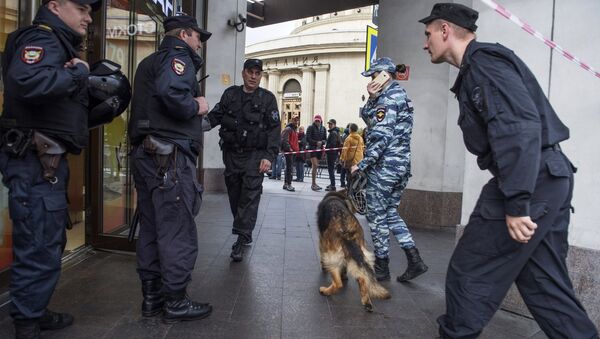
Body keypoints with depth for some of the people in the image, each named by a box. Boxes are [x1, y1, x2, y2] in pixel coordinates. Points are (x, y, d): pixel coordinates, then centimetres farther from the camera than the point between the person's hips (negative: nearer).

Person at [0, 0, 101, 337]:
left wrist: (81, 74, 1)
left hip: (48, 161, 11)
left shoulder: (60, 44, 20)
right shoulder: (42, 39, -10)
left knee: (50, 242, 19)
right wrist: (78, 73, -19)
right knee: (40, 247, -4)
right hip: (36, 161, -11)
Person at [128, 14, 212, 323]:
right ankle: (176, 302, 6)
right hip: (170, 155, -10)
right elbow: (170, 92, -26)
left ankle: (152, 296, 23)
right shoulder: (178, 54, -5)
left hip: (146, 154, 10)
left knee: (151, 228, 13)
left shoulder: (151, 61, 24)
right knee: (178, 231, -3)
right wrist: (195, 106, -9)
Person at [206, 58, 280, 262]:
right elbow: (215, 116, 11)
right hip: (231, 154, 4)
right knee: (234, 195, 10)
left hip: (255, 155, -4)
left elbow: (274, 129, -2)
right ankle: (246, 235, 25)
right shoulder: (230, 94, 10)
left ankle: (241, 241, -6)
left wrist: (269, 156, -12)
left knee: (250, 197, -10)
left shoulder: (267, 98, 2)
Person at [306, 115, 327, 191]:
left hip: (319, 148, 5)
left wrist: (321, 142, -8)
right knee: (315, 165, -15)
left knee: (315, 166, 8)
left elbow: (325, 139, 14)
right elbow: (308, 139, -7)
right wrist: (316, 142, -15)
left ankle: (313, 184, 15)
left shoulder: (323, 129, 11)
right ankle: (314, 183, -12)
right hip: (312, 148, -5)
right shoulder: (310, 128, -2)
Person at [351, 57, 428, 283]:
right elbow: (366, 117, 15)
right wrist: (372, 98, -2)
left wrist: (362, 165, -16)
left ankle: (381, 267, 13)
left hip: (383, 167, -10)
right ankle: (414, 260, 13)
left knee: (377, 216, 2)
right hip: (402, 165, 10)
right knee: (390, 213, 18)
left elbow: (380, 137, -21)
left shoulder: (388, 98, -14)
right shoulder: (400, 95, 18)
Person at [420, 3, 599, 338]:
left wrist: (516, 204, -26)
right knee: (545, 282, 15)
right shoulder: (481, 65, 21)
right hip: (548, 179, 10)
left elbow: (519, 126, -24)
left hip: (528, 183, -10)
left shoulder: (482, 60, -10)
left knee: (468, 275, 0)